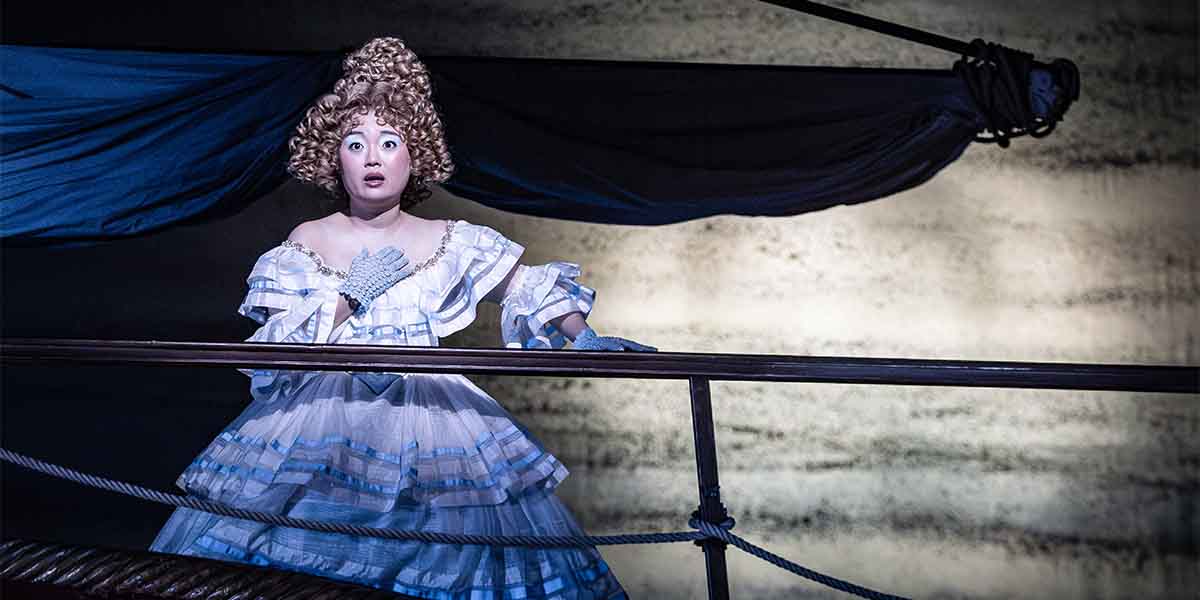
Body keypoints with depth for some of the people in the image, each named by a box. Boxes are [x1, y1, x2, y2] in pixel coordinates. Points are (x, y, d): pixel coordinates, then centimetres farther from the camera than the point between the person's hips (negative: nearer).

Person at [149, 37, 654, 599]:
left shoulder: (450, 244, 5)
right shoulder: (305, 243, 4)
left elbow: (530, 287, 15)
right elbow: (279, 354, -2)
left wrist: (584, 339, 1)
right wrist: (352, 292, -9)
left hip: (426, 418, 1)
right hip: (323, 415, -1)